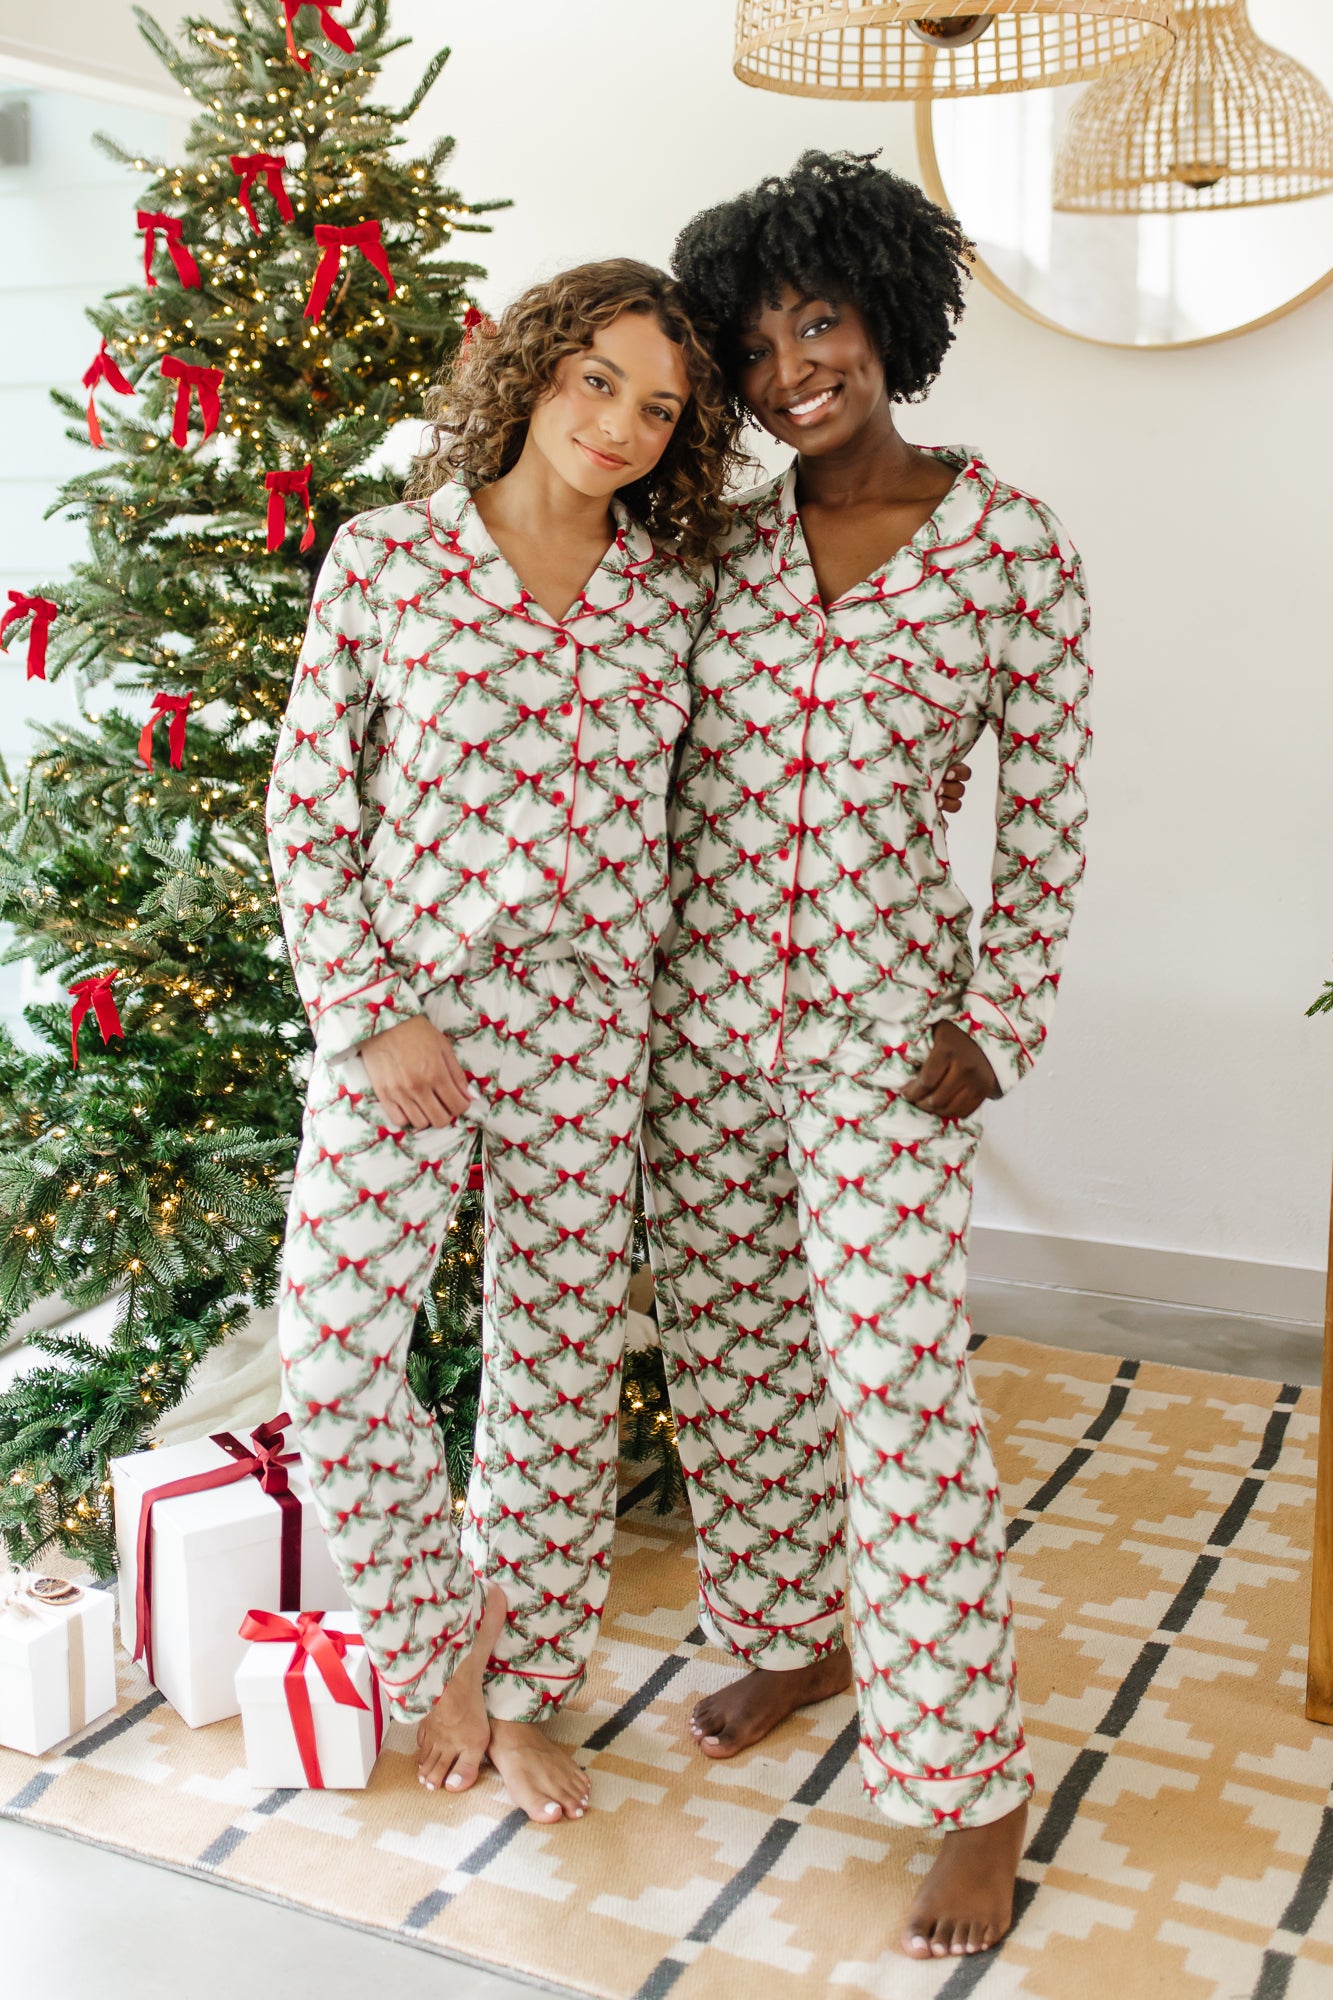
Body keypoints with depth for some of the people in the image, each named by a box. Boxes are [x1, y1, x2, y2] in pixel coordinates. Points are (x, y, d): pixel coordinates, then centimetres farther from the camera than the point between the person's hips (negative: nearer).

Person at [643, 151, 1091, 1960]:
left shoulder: (1013, 545, -4)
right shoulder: (725, 542, 6)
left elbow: (1045, 809, -3)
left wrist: (1000, 1021, -8)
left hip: (878, 1023, -4)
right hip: (700, 1000, 5)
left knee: (901, 1393, -5)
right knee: (727, 1351, 13)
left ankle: (974, 1787, 10)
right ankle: (792, 1633, 37)